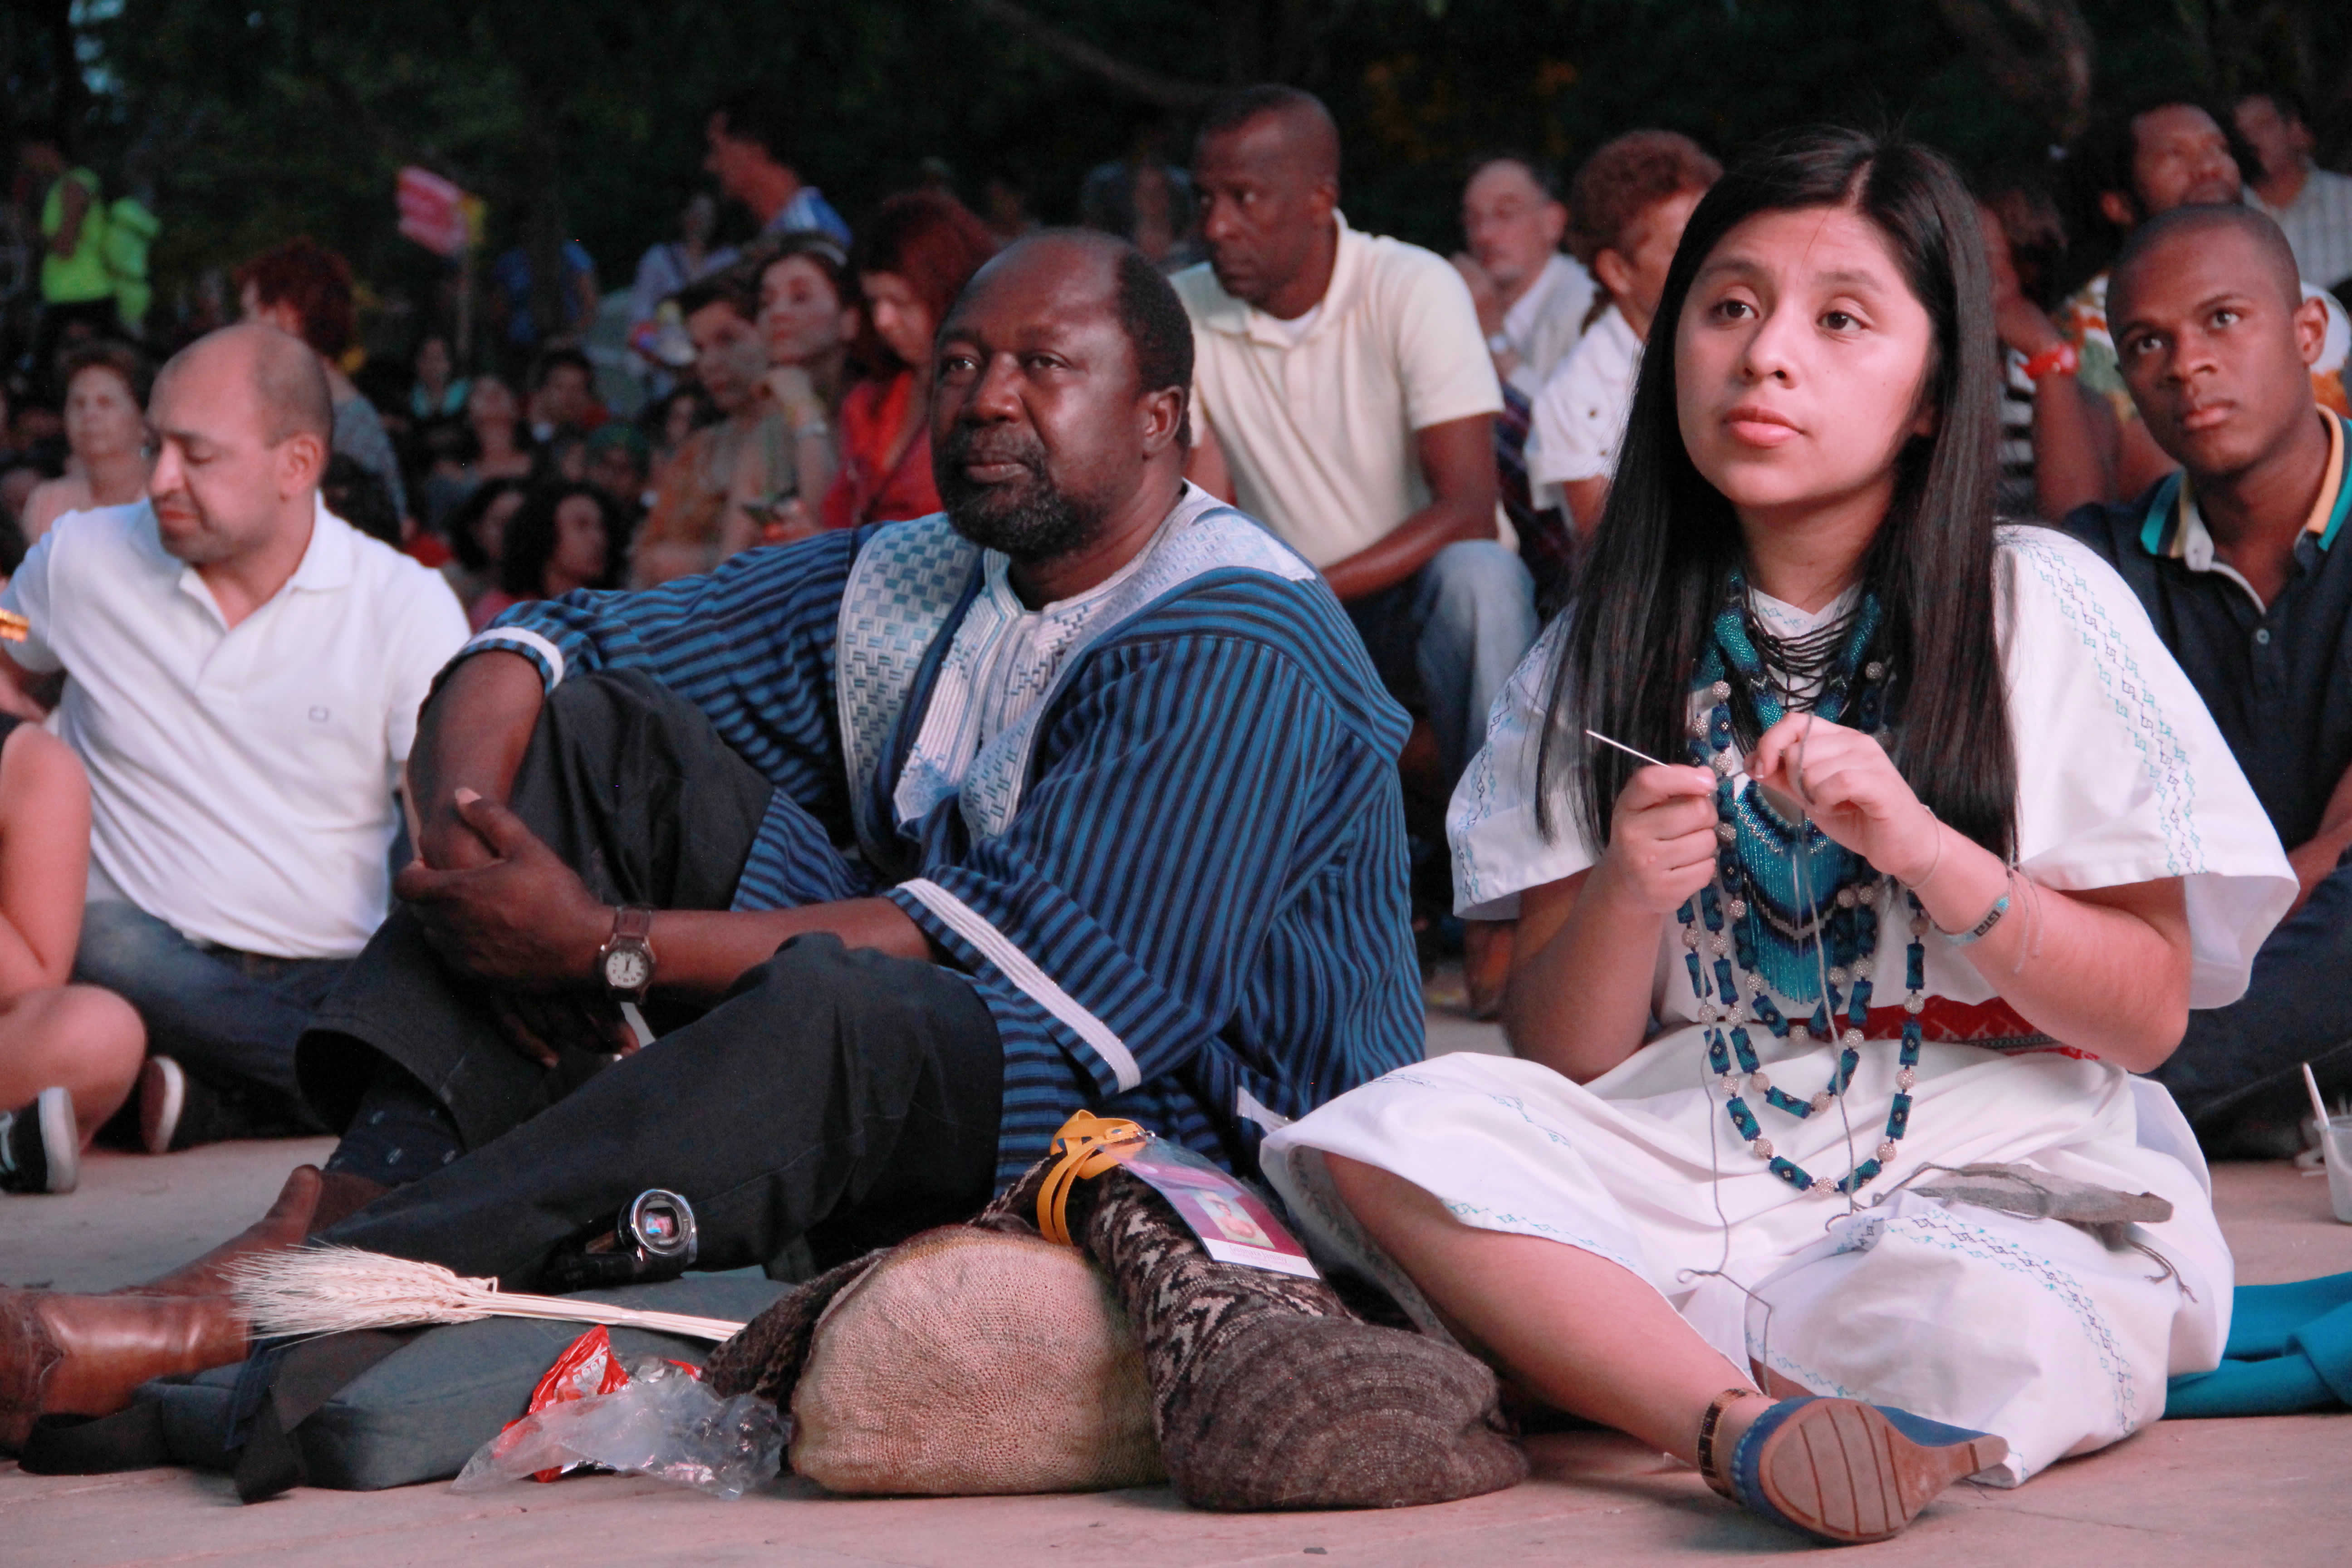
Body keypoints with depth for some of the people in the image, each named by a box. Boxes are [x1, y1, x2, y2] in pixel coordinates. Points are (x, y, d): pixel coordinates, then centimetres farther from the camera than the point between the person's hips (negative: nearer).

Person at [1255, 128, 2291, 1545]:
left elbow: (2150, 1012, -1)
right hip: (1697, 1151, 3)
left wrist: (1926, 851, -16)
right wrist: (1626, 898, -14)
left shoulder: (2042, 609, 3)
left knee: (1974, 1339, -37)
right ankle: (1752, 1421, -35)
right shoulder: (1607, 651, 10)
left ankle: (1588, 1344, -14)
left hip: (1993, 1162, -2)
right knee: (1395, 1138, -26)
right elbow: (1563, 1060, 7)